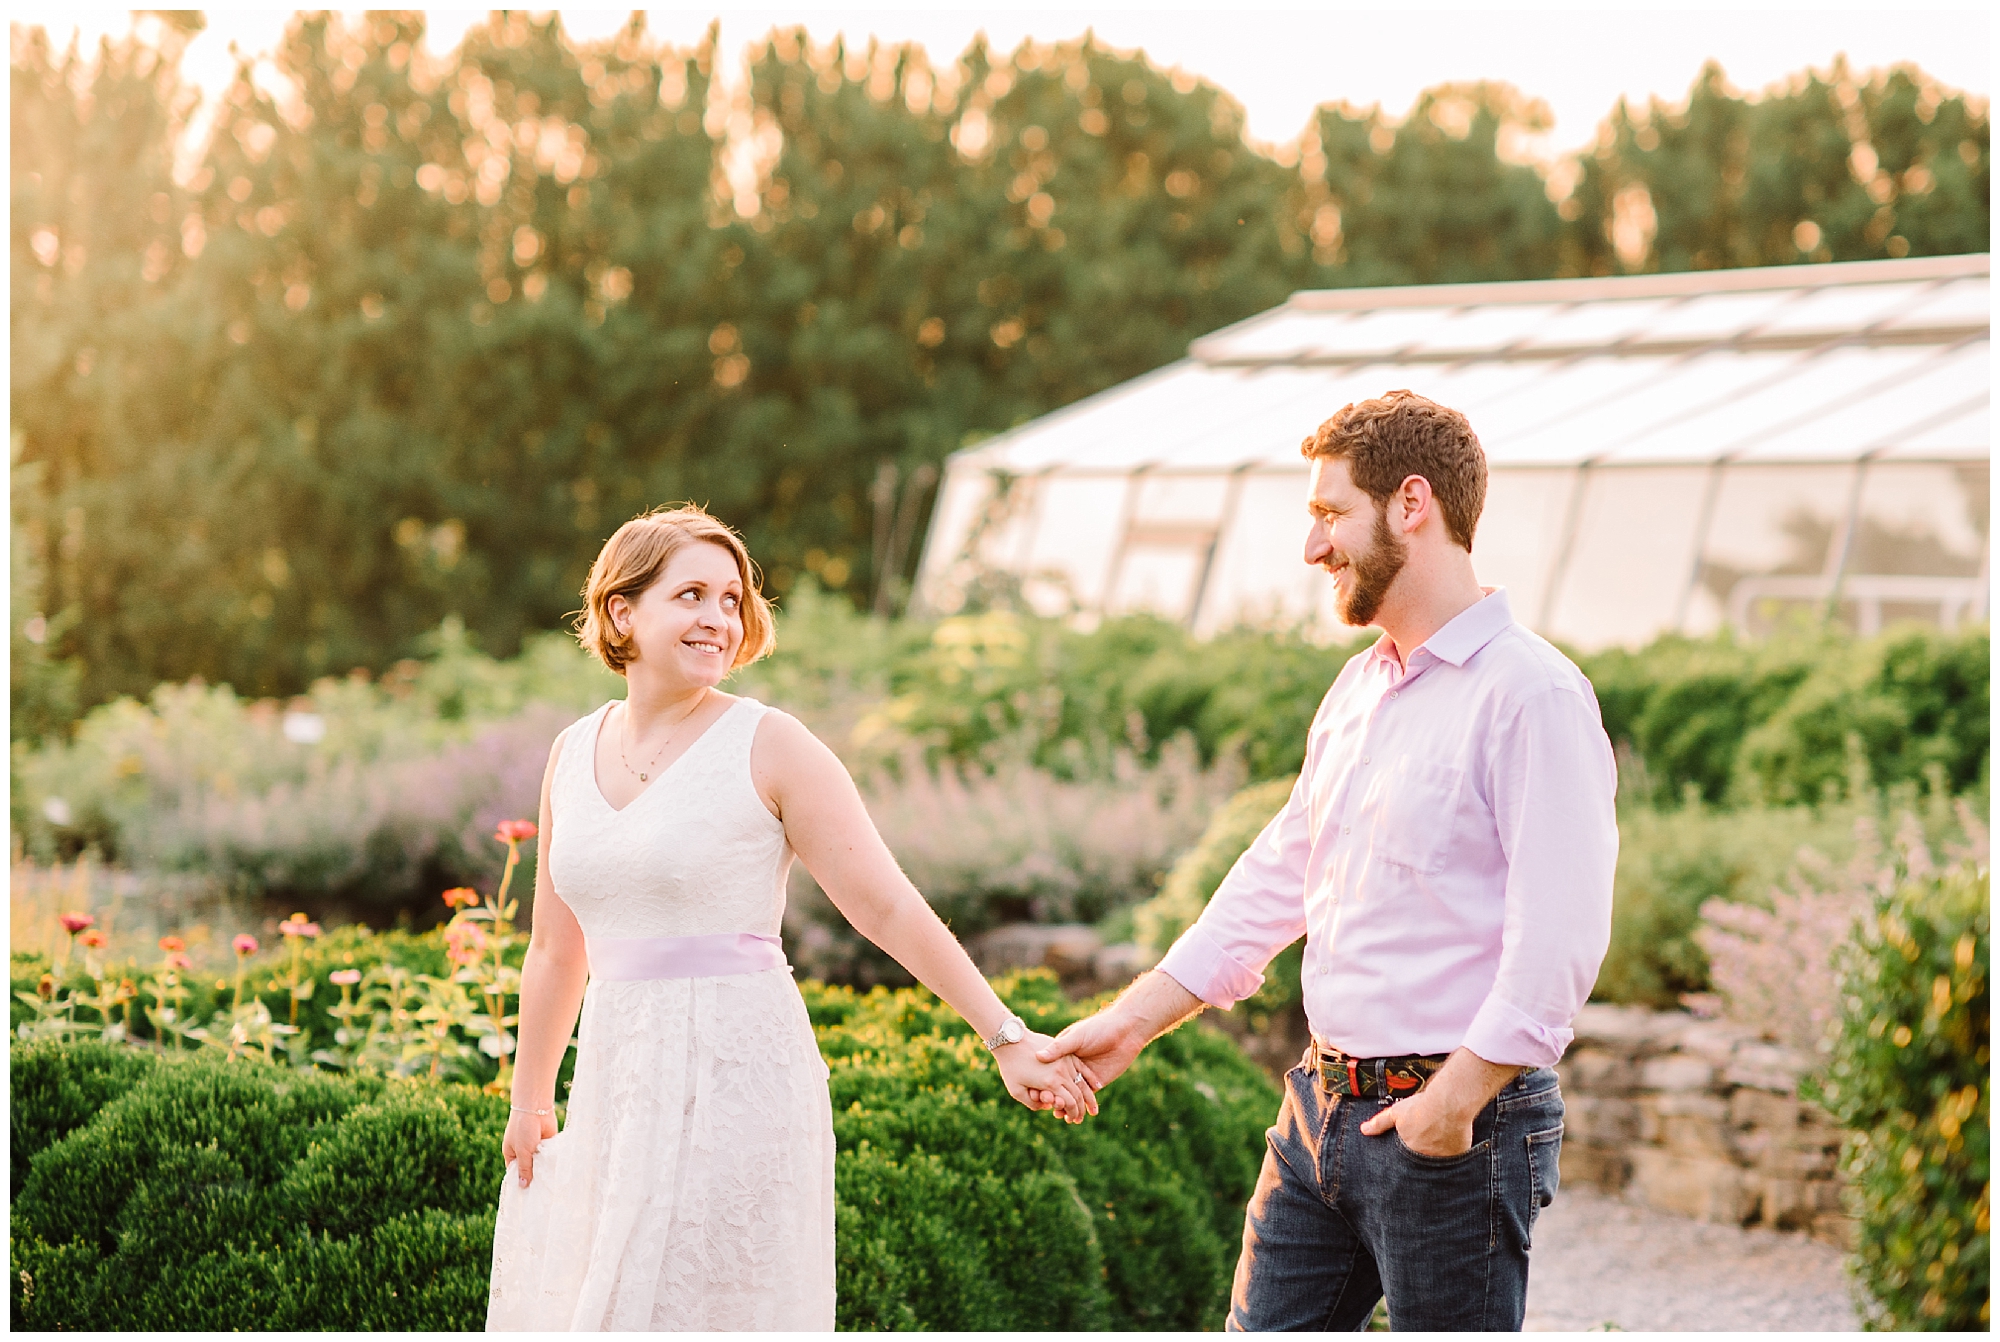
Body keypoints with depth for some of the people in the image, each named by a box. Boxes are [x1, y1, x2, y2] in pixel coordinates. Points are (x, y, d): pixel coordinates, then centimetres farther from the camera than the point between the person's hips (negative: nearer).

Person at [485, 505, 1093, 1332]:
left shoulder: (768, 748, -7)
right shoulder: (573, 753, 9)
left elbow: (888, 907, -9)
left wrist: (1005, 1039, -13)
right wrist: (529, 1100, 22)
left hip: (737, 1074, -6)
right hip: (617, 1086, 6)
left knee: (688, 1305, -5)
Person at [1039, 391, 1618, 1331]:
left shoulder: (1532, 695, -14)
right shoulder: (1358, 690, 15)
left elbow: (1561, 937, -20)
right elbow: (1279, 876, 19)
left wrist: (1457, 1097, -20)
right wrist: (1132, 1021, 15)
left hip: (1461, 1128, -8)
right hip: (1322, 1107, 8)